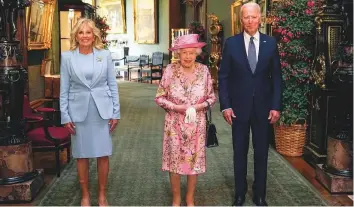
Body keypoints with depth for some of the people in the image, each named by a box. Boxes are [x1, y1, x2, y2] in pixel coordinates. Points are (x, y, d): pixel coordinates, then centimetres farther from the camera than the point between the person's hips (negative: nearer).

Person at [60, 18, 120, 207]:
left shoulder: (105, 55, 1)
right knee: (81, 155, 7)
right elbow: (64, 89, 2)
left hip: (102, 111, 0)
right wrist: (65, 116, -3)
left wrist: (116, 112, 1)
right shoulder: (67, 57, 0)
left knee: (103, 154, 4)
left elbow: (112, 85, 4)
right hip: (78, 111, 0)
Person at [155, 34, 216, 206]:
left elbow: (212, 97, 3)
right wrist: (175, 107, -17)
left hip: (197, 124, 1)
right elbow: (159, 97, -3)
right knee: (174, 160, 7)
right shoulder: (170, 70, -8)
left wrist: (200, 106, -15)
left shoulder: (204, 70, -4)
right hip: (175, 124, -1)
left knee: (194, 160, 9)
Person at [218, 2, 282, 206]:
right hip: (239, 106, -1)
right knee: (240, 152, 9)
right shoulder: (231, 43, -2)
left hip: (263, 107, 1)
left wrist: (276, 106, -3)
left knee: (262, 152, 9)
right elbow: (224, 77, -1)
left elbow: (276, 77, 3)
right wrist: (225, 105, -7)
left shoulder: (270, 43, 1)